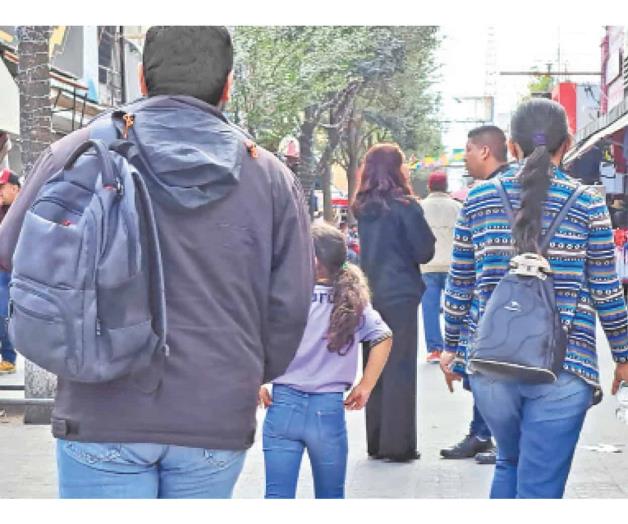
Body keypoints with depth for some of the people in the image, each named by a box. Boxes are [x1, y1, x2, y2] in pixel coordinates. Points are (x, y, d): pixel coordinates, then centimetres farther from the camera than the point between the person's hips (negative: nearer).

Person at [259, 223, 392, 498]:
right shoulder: (352, 299, 2)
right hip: (328, 410, 2)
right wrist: (365, 387, 1)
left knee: (278, 496, 4)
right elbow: (383, 338, -6)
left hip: (284, 404, -2)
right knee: (330, 497, 16)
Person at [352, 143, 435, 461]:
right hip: (400, 295, -5)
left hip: (369, 295, 6)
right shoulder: (404, 206, -12)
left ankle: (376, 442, 17)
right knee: (400, 370, 0)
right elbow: (425, 251, -6)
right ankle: (397, 444, 0)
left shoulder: (362, 208, 5)